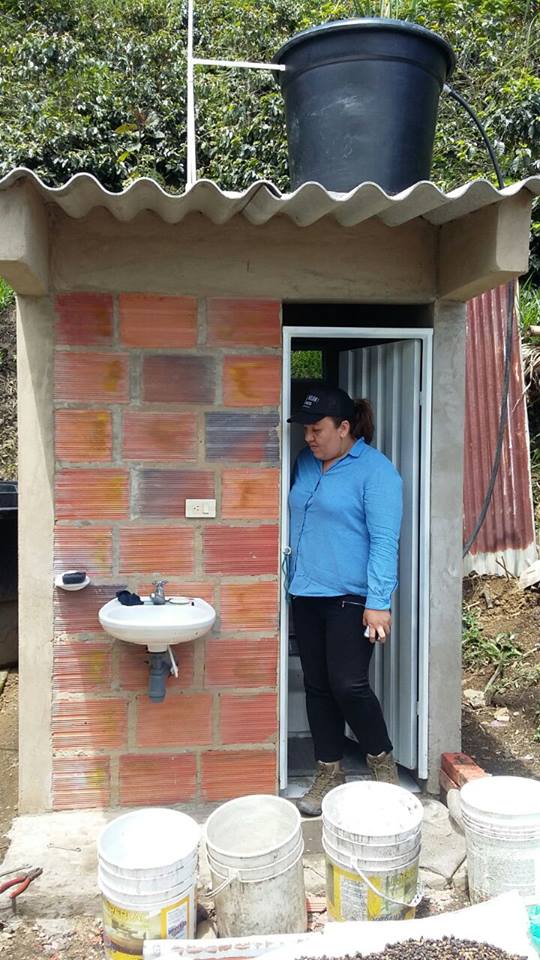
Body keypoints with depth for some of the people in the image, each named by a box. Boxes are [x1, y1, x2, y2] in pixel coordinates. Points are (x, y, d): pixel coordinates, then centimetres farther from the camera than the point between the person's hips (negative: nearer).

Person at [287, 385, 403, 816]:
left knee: (348, 685, -6)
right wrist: (292, 575, 17)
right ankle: (329, 775, 24)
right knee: (318, 687, 11)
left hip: (351, 599, -7)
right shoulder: (306, 462, 10)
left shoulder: (374, 469, -11)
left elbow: (384, 540, -15)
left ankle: (383, 764, 19)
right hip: (307, 594, 7)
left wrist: (379, 602, -20)